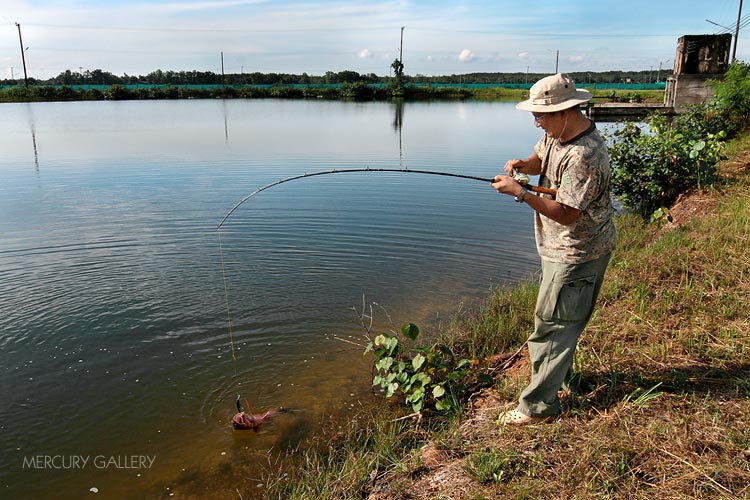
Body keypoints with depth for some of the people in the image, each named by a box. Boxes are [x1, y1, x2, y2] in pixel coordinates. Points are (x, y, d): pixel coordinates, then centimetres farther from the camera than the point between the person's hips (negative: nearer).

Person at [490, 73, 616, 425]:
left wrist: (520, 192, -28)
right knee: (561, 320, 23)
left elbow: (565, 213, -29)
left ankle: (538, 405, 10)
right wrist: (522, 165, -7)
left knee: (552, 325, -3)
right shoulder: (556, 133, 1)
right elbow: (540, 160, 15)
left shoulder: (584, 156, -29)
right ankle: (562, 378, 43)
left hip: (577, 254, -10)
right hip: (560, 247, 10)